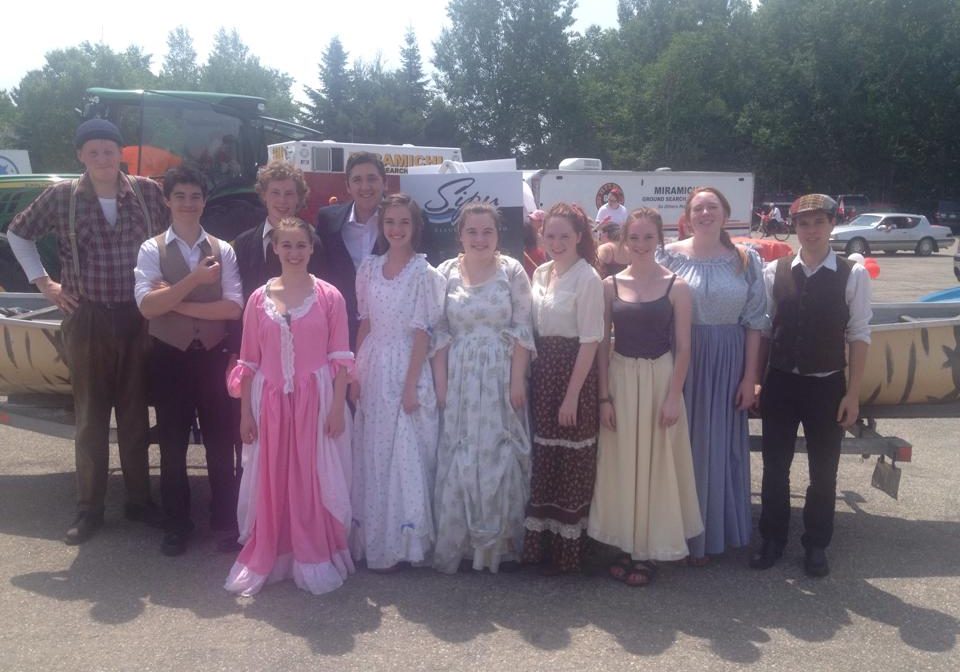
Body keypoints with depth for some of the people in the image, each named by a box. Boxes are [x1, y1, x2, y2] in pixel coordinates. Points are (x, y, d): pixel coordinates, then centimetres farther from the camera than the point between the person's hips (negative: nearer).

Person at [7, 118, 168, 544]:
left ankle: (139, 500, 22)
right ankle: (89, 509, 17)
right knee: (90, 417, 7)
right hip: (86, 319, 0)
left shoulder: (147, 191, -1)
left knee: (135, 413, 10)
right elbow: (18, 234, 12)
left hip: (137, 318, 1)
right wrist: (43, 282, 5)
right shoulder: (62, 196, -1)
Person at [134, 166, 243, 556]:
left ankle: (224, 520, 24)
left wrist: (177, 302, -14)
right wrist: (194, 280, -19)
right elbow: (146, 305, -14)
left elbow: (234, 308, -9)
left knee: (220, 440, 9)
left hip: (213, 355, 1)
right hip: (169, 357, 0)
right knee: (173, 444, 10)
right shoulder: (152, 249, -1)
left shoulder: (222, 250, 1)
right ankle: (177, 525, 24)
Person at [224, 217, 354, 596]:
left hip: (316, 401, -2)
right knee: (270, 482, 8)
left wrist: (338, 407, -9)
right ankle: (266, 558, 23)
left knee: (313, 480, 3)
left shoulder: (329, 296, -1)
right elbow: (249, 361, 6)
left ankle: (314, 560, 17)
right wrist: (245, 412, 3)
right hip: (270, 402, 2)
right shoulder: (259, 298, 5)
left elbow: (340, 358, -2)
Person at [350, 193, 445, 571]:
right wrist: (355, 375, 5)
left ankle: (399, 542, 15)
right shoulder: (369, 268, 7)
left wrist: (411, 384, -14)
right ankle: (372, 538, 25)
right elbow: (364, 324, 9)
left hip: (406, 368, -5)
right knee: (371, 457, 12)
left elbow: (421, 333, -10)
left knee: (404, 455, 2)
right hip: (372, 369, 5)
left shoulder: (423, 273, -8)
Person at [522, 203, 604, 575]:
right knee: (542, 459, 13)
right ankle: (542, 541, 28)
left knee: (571, 462, 3)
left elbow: (589, 341, -15)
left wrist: (572, 396, -17)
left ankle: (567, 549, 19)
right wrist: (529, 376, 8)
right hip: (542, 373, 7)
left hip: (573, 374, -7)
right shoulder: (541, 273, 9)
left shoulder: (587, 278, -12)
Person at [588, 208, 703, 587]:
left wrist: (674, 396, -10)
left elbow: (682, 348, -3)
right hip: (620, 380, 2)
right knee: (621, 466, 8)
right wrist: (604, 396, -2)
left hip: (661, 381, -2)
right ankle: (627, 545, 23)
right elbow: (602, 344, 3)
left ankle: (651, 548, 21)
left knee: (657, 466, 6)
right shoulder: (610, 285, 2)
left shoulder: (676, 286, -3)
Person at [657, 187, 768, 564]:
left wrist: (749, 377, -1)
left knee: (719, 447, 11)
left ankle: (710, 532, 29)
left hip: (727, 364, 1)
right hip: (680, 362, -1)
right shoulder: (670, 256, -2)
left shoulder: (745, 260, 1)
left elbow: (754, 322, 2)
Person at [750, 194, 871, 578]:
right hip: (780, 383, 2)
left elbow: (859, 336, -5)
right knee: (775, 467, 12)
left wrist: (853, 394, -6)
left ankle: (816, 546, 29)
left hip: (827, 387, -1)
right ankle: (772, 540, 29)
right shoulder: (774, 272, -2)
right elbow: (763, 330, 2)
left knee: (824, 471, 11)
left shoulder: (853, 275, -7)